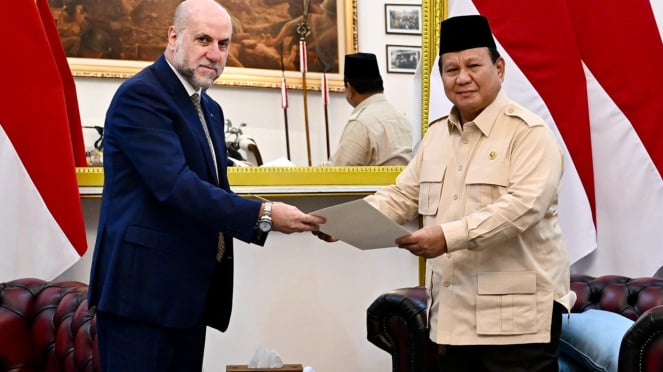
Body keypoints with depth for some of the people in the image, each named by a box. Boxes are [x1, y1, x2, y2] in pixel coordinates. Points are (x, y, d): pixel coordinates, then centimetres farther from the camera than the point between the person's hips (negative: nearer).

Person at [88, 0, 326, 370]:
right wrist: (263, 214, -24)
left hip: (189, 289, 9)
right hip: (144, 287, -9)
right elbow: (176, 186, -24)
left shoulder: (209, 109, 17)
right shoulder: (140, 96, -13)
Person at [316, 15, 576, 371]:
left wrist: (450, 235, -32)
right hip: (453, 312, 7)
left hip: (517, 313, -7)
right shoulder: (437, 134, 14)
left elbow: (521, 206, -22)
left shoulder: (529, 132, -10)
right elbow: (403, 196, 15)